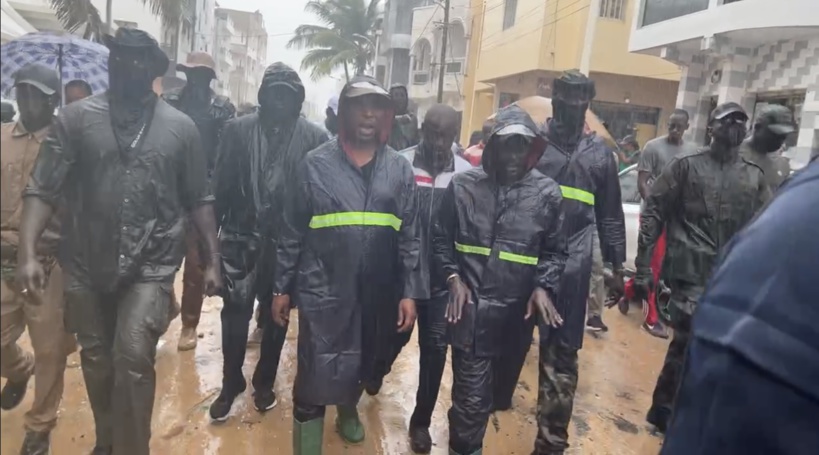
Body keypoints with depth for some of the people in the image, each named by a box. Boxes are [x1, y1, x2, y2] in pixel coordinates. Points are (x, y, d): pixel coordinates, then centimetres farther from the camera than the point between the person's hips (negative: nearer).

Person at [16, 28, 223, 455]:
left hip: (151, 266, -2)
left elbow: (199, 200, 4)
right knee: (96, 360, 16)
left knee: (132, 358, -11)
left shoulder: (180, 127, 0)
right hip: (86, 266, 2)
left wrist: (213, 259, 2)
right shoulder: (75, 118, 0)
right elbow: (42, 188, -2)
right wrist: (28, 252, -13)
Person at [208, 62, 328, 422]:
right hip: (242, 236, 1)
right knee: (235, 312, 6)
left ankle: (264, 382, 33)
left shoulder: (314, 137, -4)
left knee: (276, 314, 13)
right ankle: (231, 383, 27)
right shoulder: (238, 129, 0)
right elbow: (221, 184, 0)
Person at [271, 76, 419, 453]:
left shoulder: (400, 170, 2)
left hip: (377, 296, 3)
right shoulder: (316, 164, -3)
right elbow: (292, 234, 0)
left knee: (363, 366, 21)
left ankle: (348, 411, 51)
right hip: (323, 292, -2)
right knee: (316, 376, 0)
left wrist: (409, 292, 0)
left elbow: (409, 237, 3)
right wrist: (281, 288, 1)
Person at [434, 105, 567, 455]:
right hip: (470, 307, -1)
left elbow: (555, 251, 6)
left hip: (513, 312, 1)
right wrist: (453, 277, -7)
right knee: (473, 394, 1)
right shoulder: (463, 185, -1)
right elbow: (441, 239, 6)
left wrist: (544, 286, -9)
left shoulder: (547, 193, -2)